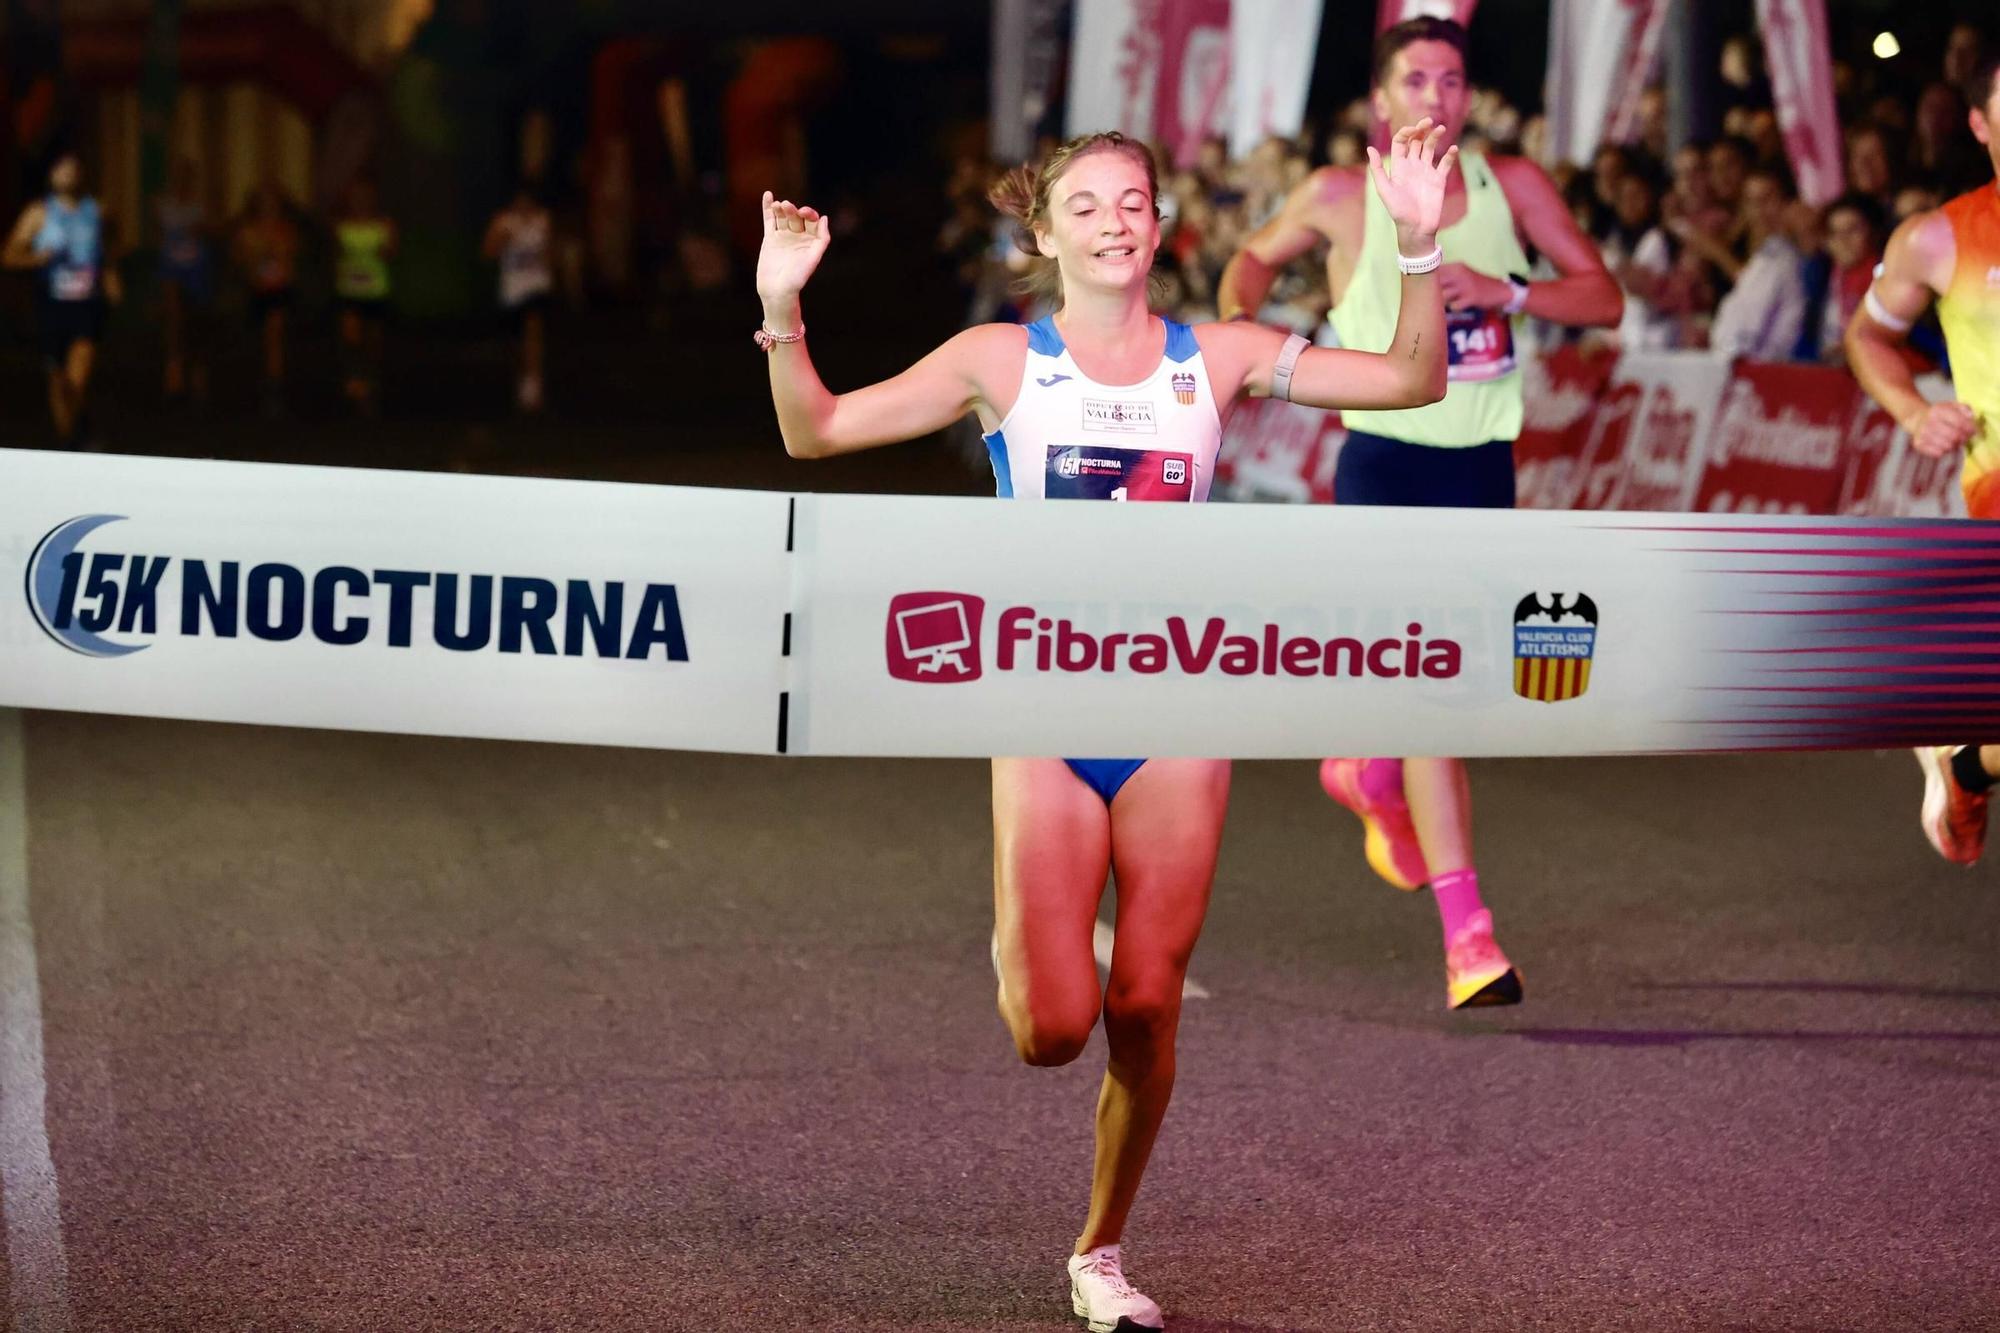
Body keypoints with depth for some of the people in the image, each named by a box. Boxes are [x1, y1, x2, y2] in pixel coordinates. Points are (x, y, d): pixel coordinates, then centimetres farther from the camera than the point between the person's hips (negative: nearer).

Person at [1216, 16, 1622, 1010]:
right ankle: (1467, 936, -17)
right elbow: (1258, 256, 18)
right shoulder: (1340, 200, -2)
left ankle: (1371, 778, 50)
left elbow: (1604, 300, 1)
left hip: (1480, 471, 3)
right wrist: (1238, 318, -2)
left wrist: (1505, 291, -15)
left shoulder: (1512, 185, 3)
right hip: (1383, 464, -3)